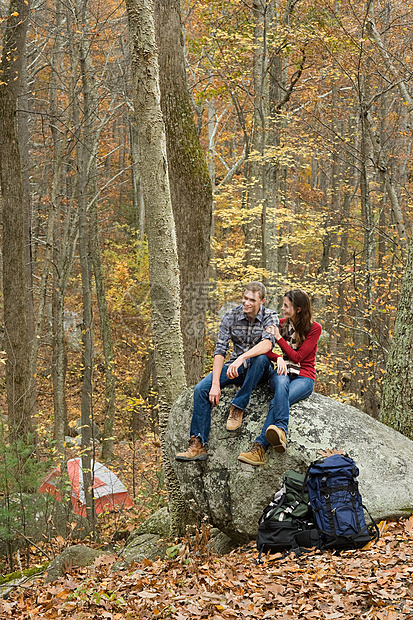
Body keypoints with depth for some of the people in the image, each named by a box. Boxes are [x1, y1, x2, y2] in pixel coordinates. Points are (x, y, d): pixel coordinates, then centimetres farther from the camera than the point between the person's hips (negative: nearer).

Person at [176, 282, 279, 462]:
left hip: (260, 370, -3)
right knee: (201, 389, -19)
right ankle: (198, 445, -21)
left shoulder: (270, 317, -11)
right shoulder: (230, 316, -5)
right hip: (236, 367, 3)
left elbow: (267, 344, -31)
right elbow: (220, 350, -12)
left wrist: (242, 358, -47)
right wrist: (215, 384, -23)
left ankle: (237, 407, -25)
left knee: (260, 358, -38)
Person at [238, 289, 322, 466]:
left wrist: (279, 337, -9)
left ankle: (260, 446, -52)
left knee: (276, 402, -35)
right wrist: (278, 358, -12)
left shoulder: (314, 328, 0)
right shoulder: (282, 324, 14)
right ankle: (281, 431, -58)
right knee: (282, 383, -40)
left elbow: (297, 357, -7)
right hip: (283, 372, 2)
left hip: (304, 377, -2)